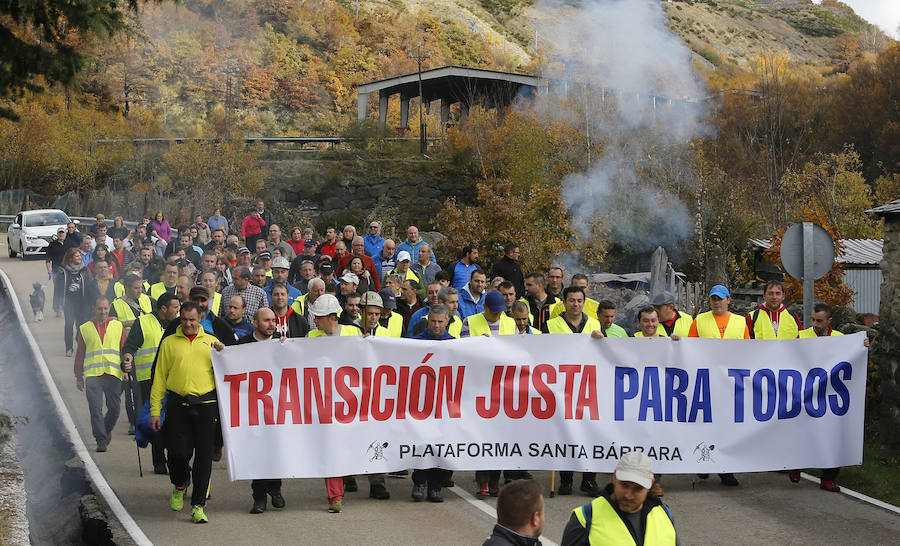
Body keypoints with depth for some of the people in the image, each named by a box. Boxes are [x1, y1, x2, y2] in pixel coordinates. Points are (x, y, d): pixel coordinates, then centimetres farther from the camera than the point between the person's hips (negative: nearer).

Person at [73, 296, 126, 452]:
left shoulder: (118, 326, 11)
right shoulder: (84, 329, 10)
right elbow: (80, 354, 14)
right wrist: (78, 377, 12)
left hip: (113, 374, 1)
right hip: (92, 375, -1)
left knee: (114, 408, 3)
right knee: (96, 410, -6)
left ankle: (106, 431, 30)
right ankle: (101, 440, 1)